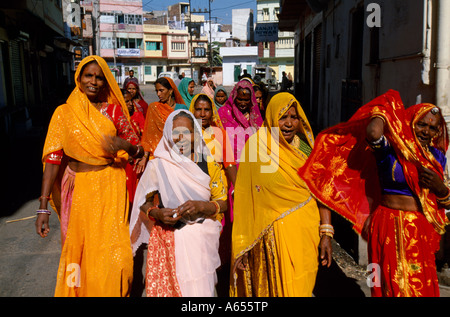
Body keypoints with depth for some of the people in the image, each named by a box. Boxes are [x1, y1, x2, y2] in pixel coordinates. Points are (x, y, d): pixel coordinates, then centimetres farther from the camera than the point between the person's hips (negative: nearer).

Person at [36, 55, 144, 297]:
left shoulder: (114, 110, 2)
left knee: (110, 248, 2)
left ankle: (112, 291, 26)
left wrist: (125, 146, -23)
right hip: (78, 187, 0)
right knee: (79, 247, 8)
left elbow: (138, 151, 2)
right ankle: (79, 290, 33)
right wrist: (43, 207, -10)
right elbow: (53, 158, -5)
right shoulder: (64, 113, 1)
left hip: (110, 186, 0)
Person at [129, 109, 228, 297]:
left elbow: (222, 203, 3)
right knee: (167, 287, -2)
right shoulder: (157, 165, -2)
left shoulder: (208, 164, 2)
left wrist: (201, 206, -15)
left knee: (202, 288, 1)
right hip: (169, 238, -1)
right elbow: (143, 203, 5)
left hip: (202, 238, 1)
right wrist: (158, 213, -14)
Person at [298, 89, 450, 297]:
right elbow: (373, 133, -31)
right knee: (396, 286, 0)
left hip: (424, 231, 6)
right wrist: (385, 110, -8)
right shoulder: (391, 150, -7)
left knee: (423, 286, 14)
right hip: (392, 231, -6)